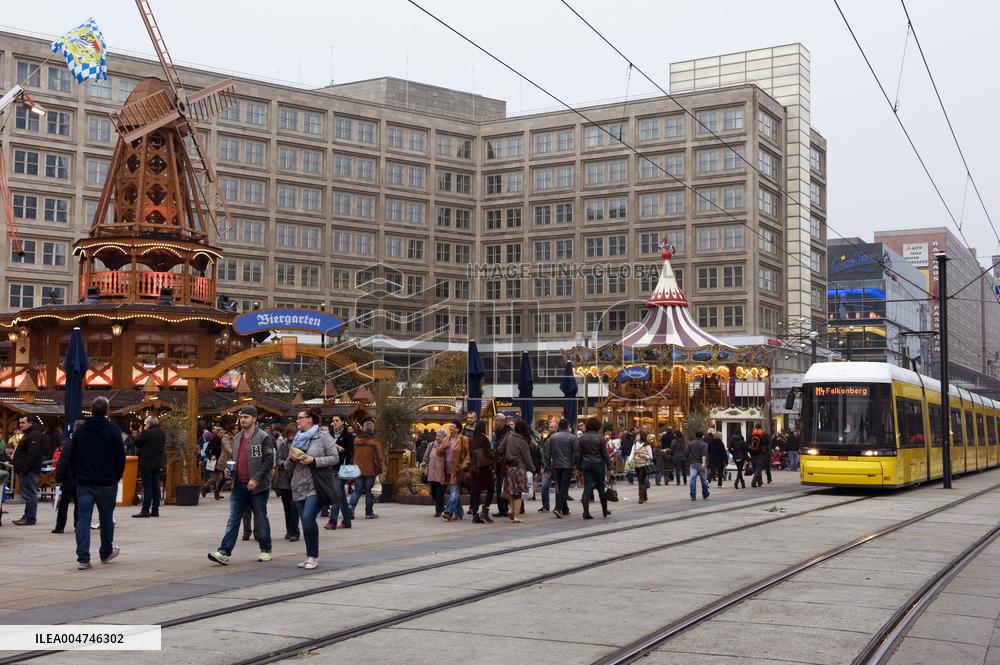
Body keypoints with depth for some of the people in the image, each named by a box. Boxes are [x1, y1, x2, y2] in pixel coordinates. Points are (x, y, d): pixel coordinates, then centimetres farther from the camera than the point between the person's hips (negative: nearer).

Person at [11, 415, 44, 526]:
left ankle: (30, 518, -8)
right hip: (26, 471, 11)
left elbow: (32, 454, -22)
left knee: (29, 494, -9)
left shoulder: (34, 435, -13)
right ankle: (27, 517, 18)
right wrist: (18, 466, 19)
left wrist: (24, 468, -24)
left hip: (29, 471, -11)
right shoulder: (27, 435, 22)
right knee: (28, 495, 13)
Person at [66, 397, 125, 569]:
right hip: (106, 483, -2)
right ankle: (106, 553, 27)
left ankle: (83, 558, -8)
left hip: (84, 483, 2)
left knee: (83, 518, 0)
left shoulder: (80, 430, 5)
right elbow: (120, 458, -8)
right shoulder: (112, 430, -7)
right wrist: (116, 477, 5)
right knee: (106, 519, 12)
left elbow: (70, 457, 9)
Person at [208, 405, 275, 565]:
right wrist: (230, 469, 3)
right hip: (239, 486, 6)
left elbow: (269, 461, -14)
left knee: (261, 520, 6)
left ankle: (265, 550, 20)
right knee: (233, 519, -1)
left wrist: (256, 479, -21)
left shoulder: (264, 438, -8)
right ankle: (224, 552, -6)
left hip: (258, 486, -6)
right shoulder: (237, 439, 14)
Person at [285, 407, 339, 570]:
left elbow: (334, 458, -6)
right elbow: (288, 467, 19)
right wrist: (291, 459, -3)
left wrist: (313, 461, -14)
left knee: (308, 518, -19)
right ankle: (310, 556, 16)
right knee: (305, 522, 7)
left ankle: (314, 556, -8)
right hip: (299, 486, 6)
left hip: (316, 486, -6)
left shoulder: (323, 437, -1)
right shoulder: (297, 439, 17)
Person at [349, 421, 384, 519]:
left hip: (358, 470, 3)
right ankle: (369, 513, 10)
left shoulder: (356, 441, 2)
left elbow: (352, 455, 11)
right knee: (369, 491, 5)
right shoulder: (375, 442, -10)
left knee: (357, 489, 11)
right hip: (370, 470, -3)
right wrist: (379, 469, 1)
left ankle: (351, 506, -11)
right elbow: (380, 457, -10)